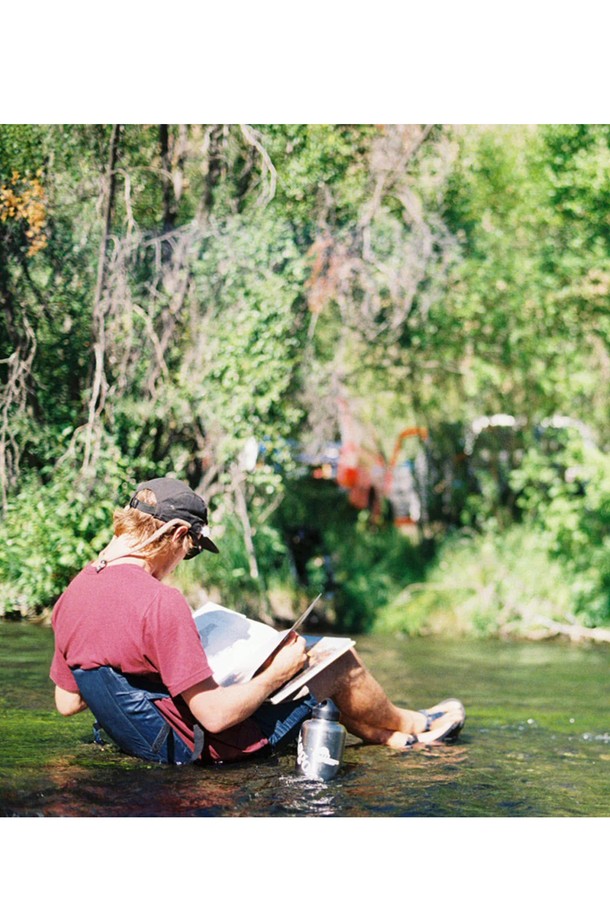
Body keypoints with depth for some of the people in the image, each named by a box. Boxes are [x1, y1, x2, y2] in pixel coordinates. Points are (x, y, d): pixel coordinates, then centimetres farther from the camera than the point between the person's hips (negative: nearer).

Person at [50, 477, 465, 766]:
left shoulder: (71, 595, -6)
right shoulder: (159, 602, -31)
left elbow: (66, 702, 5)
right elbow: (216, 716, -28)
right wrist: (276, 675, -12)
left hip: (142, 740, 9)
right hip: (203, 745, -9)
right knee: (339, 662, 8)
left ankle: (387, 736, 42)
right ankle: (409, 724, 39)